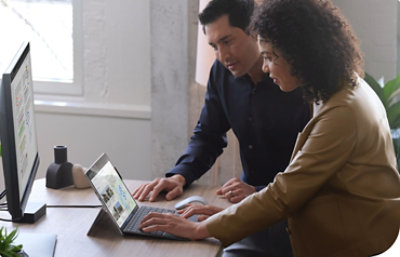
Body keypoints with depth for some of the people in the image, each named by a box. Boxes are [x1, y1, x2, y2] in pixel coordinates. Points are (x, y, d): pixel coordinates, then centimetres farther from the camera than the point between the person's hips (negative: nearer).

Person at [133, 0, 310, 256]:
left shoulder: (301, 82, -19)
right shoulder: (222, 72, 3)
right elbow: (207, 136, 10)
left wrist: (258, 193, -28)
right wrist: (179, 176, -8)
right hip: (251, 193, 6)